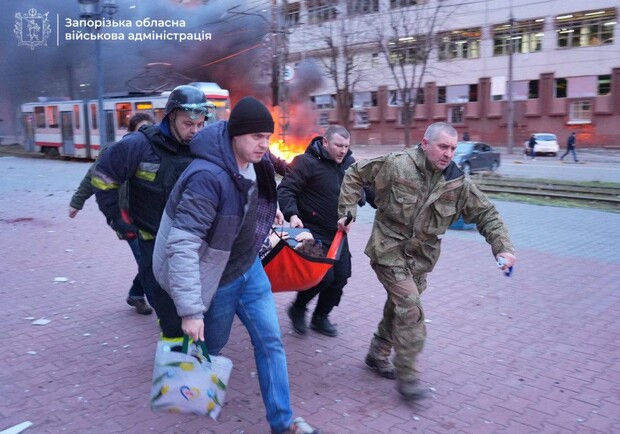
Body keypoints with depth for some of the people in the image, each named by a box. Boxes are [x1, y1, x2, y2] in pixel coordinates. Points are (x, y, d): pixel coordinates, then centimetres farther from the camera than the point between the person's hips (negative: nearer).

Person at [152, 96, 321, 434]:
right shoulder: (208, 177, -33)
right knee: (211, 343, 15)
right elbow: (182, 245, -35)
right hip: (216, 278, -6)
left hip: (249, 269, 7)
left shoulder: (259, 165, -7)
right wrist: (190, 310, -35)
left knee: (270, 341, 7)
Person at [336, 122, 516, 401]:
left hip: (421, 257, 5)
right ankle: (406, 376, -1)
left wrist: (502, 247, -13)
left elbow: (485, 213, 0)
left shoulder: (457, 182, -6)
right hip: (389, 251, -5)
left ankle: (378, 355, 39)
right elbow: (355, 175, -5)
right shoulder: (396, 165, -16)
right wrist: (347, 212, -8)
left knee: (398, 307, 17)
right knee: (411, 309, -13)